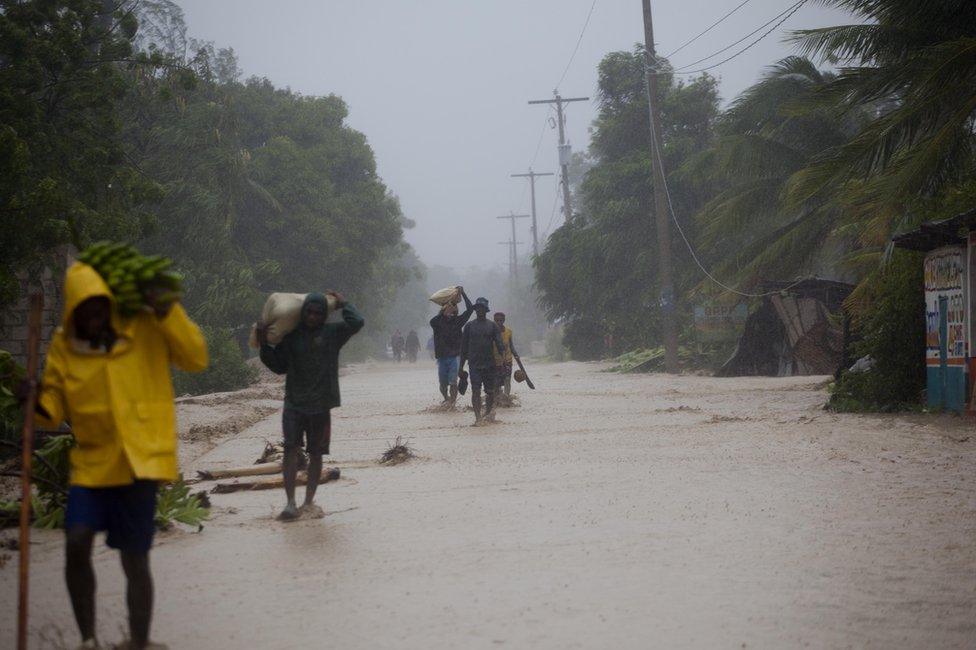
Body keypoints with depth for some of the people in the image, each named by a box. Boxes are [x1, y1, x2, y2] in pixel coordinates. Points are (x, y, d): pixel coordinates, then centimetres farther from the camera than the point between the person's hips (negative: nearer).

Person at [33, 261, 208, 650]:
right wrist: (36, 401, -16)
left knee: (135, 560, 0)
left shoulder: (146, 330, -2)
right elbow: (53, 410, 7)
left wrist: (167, 312, -16)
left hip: (140, 462, -2)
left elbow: (197, 358, -8)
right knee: (75, 544, -13)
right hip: (91, 462, 2)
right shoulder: (63, 347, 3)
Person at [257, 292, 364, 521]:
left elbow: (356, 322, -16)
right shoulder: (291, 335, 6)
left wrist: (342, 303, -2)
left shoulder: (332, 333, 1)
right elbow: (279, 366, 13)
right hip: (294, 402, 0)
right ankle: (290, 503, -12)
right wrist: (265, 346, 1)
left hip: (320, 405, 0)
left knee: (316, 453, 7)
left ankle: (309, 501, 19)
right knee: (290, 449, -12)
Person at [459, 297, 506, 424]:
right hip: (474, 364, -1)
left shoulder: (492, 326, 8)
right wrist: (461, 365, 8)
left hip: (489, 364, 1)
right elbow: (464, 346, 10)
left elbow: (499, 342, -1)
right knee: (476, 391, -10)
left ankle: (488, 413, 23)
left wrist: (503, 352, -23)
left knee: (490, 391, 6)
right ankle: (478, 417, -11)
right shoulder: (469, 326, 7)